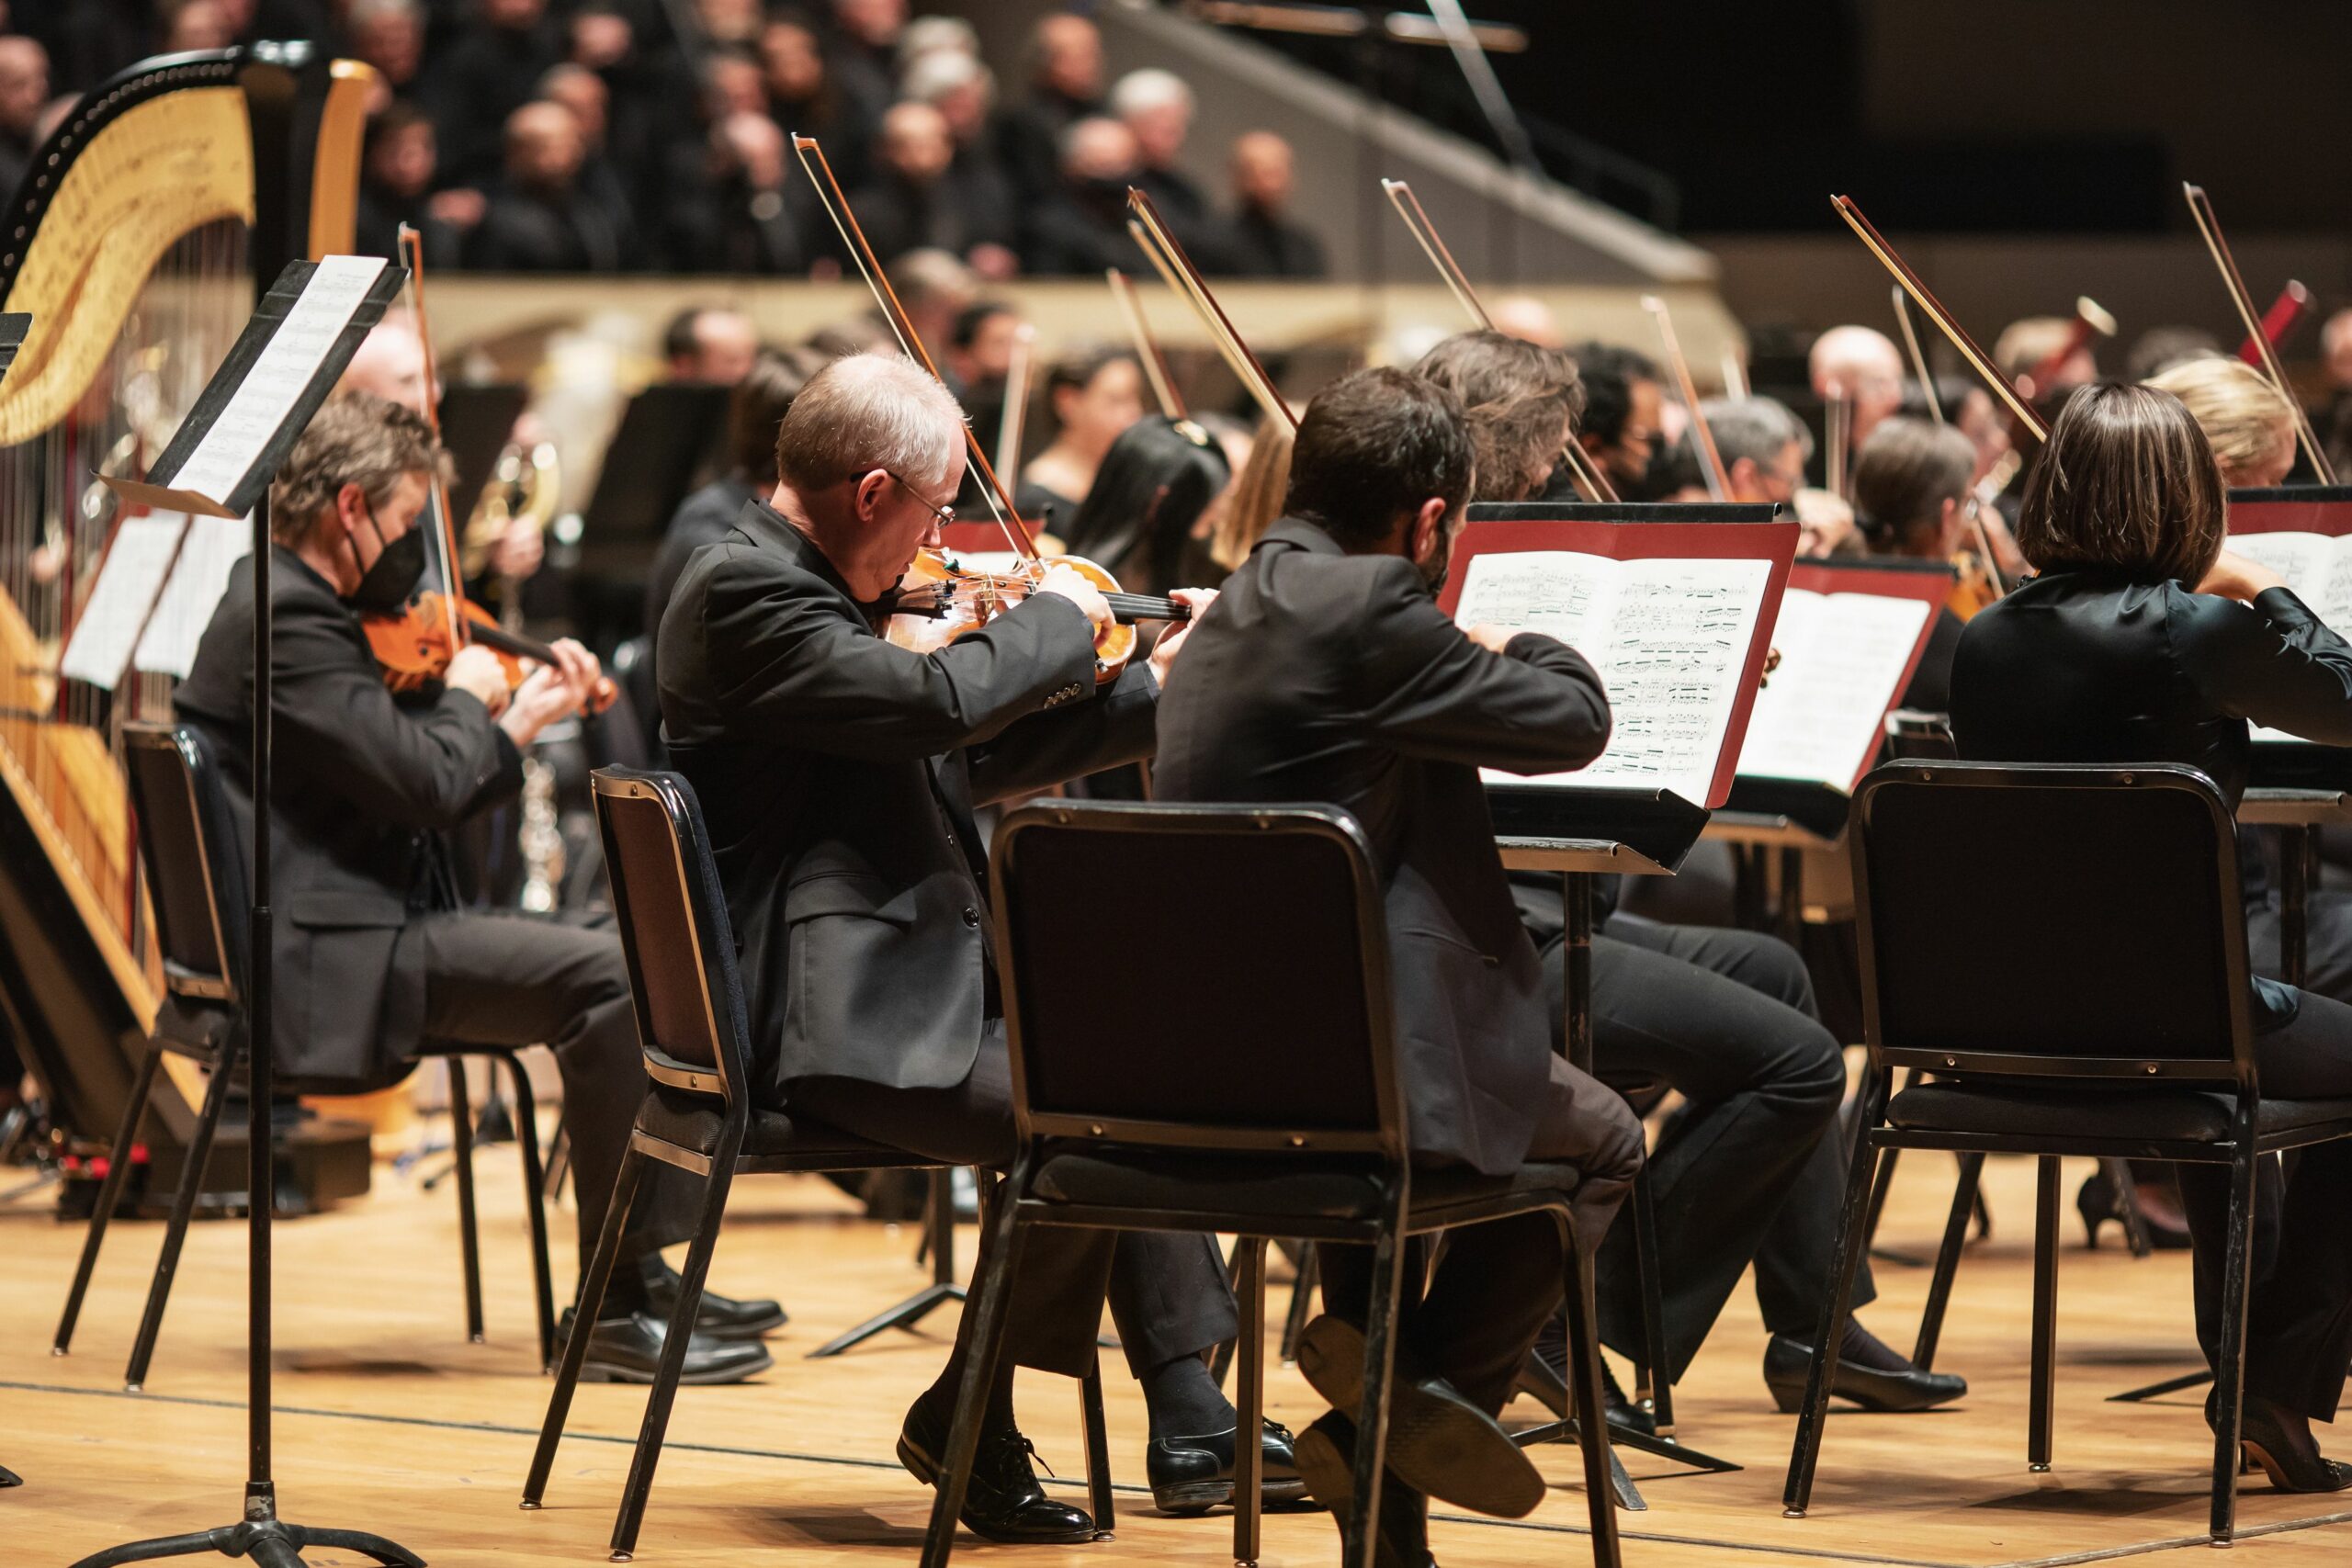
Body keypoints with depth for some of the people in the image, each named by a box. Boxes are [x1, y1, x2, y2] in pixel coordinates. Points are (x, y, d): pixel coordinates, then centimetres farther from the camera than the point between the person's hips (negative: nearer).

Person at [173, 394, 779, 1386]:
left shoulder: (297, 609, 19)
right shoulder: (284, 618, -16)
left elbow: (412, 799, 19)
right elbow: (425, 784, -21)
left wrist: (522, 719, 13)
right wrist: (466, 697, -2)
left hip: (360, 930, 11)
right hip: (326, 962, -11)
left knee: (617, 973, 13)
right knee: (608, 976, -20)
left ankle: (644, 1276, 11)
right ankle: (618, 1308, -17)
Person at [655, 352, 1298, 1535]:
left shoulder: (804, 585, 16)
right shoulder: (742, 591, -17)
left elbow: (955, 763, 24)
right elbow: (935, 700, -29)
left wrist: (1148, 692, 22)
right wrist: (1056, 617, -10)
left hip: (906, 986, 11)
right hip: (826, 1025, -11)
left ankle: (1191, 1425, 14)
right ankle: (963, 1425, -5)